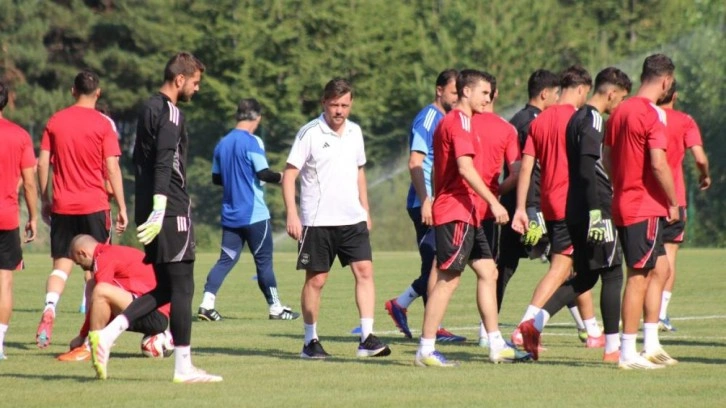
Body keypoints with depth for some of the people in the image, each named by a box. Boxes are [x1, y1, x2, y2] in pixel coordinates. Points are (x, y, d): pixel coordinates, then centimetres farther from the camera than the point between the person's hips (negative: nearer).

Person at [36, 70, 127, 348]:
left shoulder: (55, 121, 4)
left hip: (62, 205, 2)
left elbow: (43, 163, 4)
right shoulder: (103, 124, -4)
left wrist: (44, 201, 13)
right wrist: (122, 207, -4)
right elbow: (112, 168, -8)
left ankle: (49, 308, -21)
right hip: (95, 206, -2)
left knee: (61, 264, 5)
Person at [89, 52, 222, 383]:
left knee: (166, 289, 12)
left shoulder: (148, 109, 18)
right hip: (171, 211, -9)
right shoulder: (170, 114, -11)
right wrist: (159, 209, -28)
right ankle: (183, 367, -1)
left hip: (155, 212, 9)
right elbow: (164, 163, -21)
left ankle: (106, 335, 2)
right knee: (181, 287, -4)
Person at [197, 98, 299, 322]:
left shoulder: (223, 144, 9)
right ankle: (275, 307, 11)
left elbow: (216, 178, 16)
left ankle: (207, 303, -7)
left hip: (230, 214, 6)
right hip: (254, 214, -6)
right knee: (264, 260, 3)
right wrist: (280, 177, 0)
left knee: (226, 259, 6)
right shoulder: (252, 142, -12)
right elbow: (263, 173, -18)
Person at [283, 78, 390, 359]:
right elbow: (289, 175, -7)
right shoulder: (310, 133, -7)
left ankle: (367, 338, -9)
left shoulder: (354, 132, 9)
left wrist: (365, 211, 21)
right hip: (317, 220, -4)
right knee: (316, 279, 1)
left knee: (364, 270, -8)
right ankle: (310, 341, 12)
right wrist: (291, 215, -14)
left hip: (352, 219, 4)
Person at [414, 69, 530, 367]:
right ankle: (426, 350, -8)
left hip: (467, 214, 11)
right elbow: (465, 167, -22)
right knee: (448, 278, -9)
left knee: (488, 272, 10)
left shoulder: (450, 121, 20)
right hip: (457, 212, -11)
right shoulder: (460, 122, -12)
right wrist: (494, 202, -25)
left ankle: (497, 347, 11)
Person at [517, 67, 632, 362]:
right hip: (594, 208, -10)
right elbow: (587, 168, -22)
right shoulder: (593, 120, -13)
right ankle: (613, 346, 0)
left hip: (575, 212, 10)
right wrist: (596, 210, -25)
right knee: (612, 274, -2)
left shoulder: (578, 118, 17)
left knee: (585, 277, 14)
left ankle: (537, 321, 0)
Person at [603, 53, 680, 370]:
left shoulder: (620, 112, 11)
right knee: (639, 277, -4)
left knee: (660, 269, 17)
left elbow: (607, 159, 17)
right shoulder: (652, 115, -16)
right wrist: (673, 203, -10)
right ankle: (628, 353, -1)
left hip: (623, 203, 9)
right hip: (646, 208, -9)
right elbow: (659, 164, -21)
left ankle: (651, 346, 18)